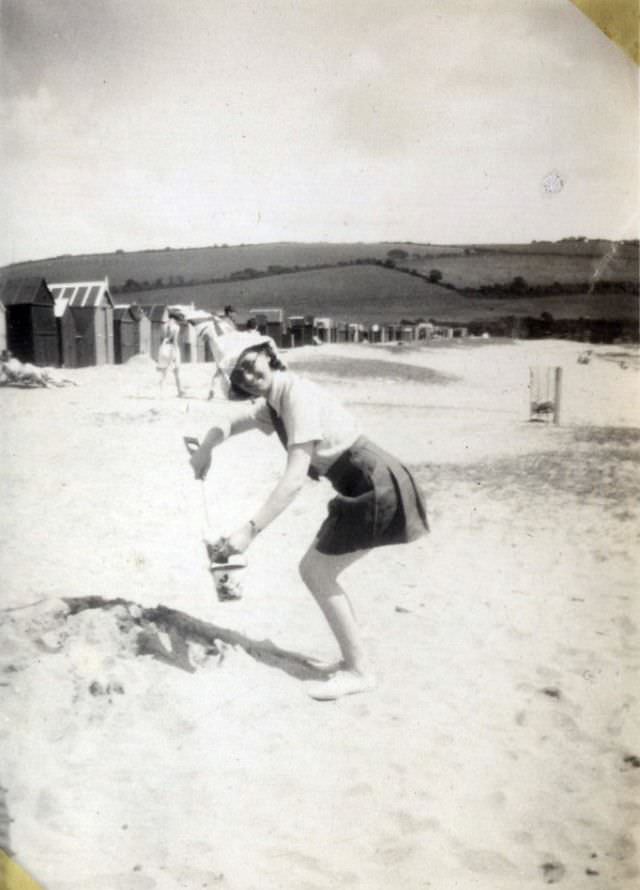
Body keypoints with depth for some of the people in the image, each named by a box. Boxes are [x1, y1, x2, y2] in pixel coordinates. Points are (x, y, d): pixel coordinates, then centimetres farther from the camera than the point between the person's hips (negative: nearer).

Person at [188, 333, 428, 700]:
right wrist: (206, 446, 5)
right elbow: (227, 425, 25)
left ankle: (359, 670, 8)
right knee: (315, 569, 11)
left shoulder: (298, 396, -20)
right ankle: (356, 660, 21)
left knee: (320, 573, -3)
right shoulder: (272, 405, 8)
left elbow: (295, 480, -26)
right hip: (362, 489, 9)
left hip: (376, 488, -9)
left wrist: (250, 530, -27)